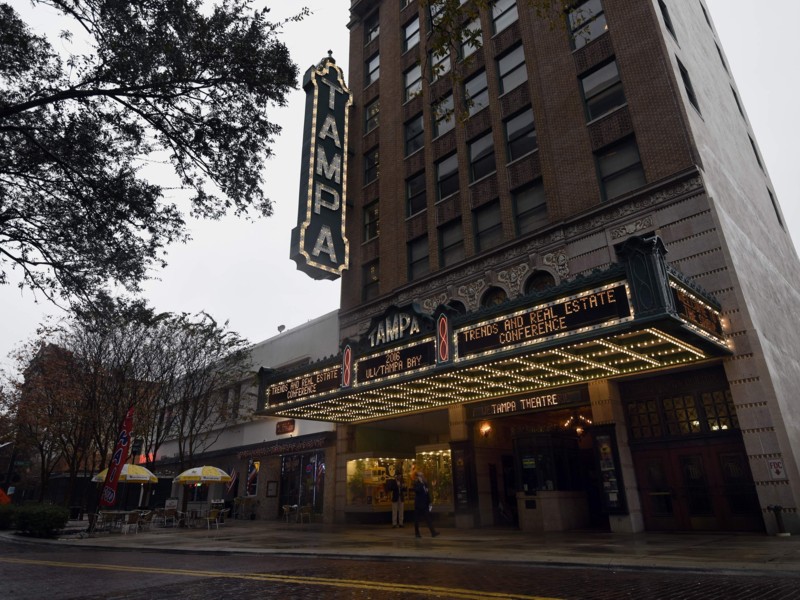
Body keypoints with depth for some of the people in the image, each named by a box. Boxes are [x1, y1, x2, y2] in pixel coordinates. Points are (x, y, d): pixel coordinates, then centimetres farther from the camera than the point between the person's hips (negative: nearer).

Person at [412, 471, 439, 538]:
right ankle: (417, 533, 14)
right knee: (417, 519, 4)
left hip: (425, 505, 5)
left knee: (428, 518, 0)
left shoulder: (425, 483, 12)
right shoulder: (416, 483, -6)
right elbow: (416, 490, -27)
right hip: (418, 504, -5)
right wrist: (421, 483, -24)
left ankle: (433, 532, -5)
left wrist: (429, 502, 16)